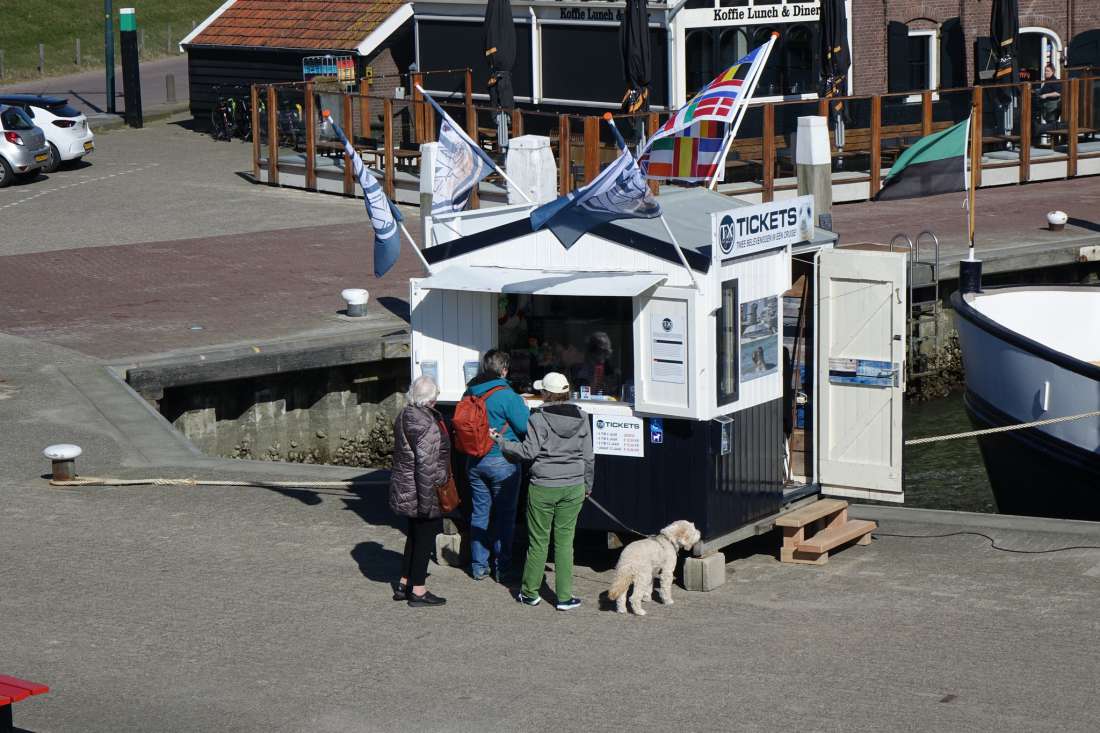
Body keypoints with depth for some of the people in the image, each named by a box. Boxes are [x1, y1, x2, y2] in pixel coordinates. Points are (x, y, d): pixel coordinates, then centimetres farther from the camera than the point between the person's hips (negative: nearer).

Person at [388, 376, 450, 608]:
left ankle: (404, 585, 27)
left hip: (403, 489, 9)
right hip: (421, 492, -9)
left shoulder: (404, 416, 6)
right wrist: (427, 499, -24)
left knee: (414, 535, 21)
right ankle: (418, 591, 9)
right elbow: (425, 464, -26)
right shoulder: (427, 425, -23)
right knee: (425, 538, 2)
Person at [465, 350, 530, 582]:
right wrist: (524, 408, 4)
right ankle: (502, 567, 11)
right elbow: (526, 427, -14)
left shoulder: (470, 393, 1)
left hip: (475, 463, 5)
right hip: (502, 462, -5)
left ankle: (479, 566, 19)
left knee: (479, 513, 14)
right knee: (505, 515, 6)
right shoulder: (507, 396, -18)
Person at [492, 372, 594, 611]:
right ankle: (564, 597, 8)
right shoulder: (581, 418, 2)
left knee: (538, 541, 8)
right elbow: (589, 457, 8)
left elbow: (529, 451, -14)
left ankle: (530, 592, 20)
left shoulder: (539, 418, -12)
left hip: (543, 488, -3)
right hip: (573, 488, 3)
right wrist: (587, 485, 21)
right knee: (564, 541, 8)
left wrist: (500, 441, -3)